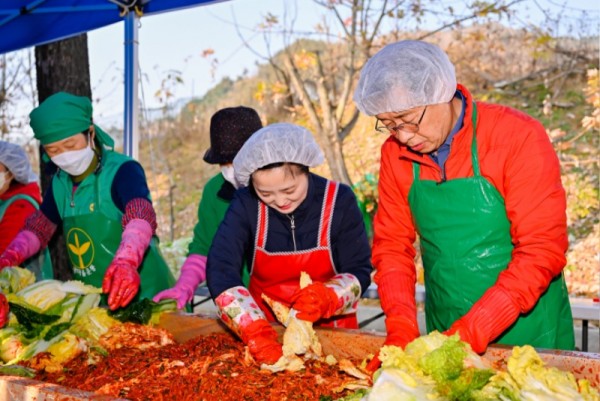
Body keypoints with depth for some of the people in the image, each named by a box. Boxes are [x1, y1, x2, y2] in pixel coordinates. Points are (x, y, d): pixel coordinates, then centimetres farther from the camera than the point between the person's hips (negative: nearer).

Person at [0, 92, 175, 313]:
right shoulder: (60, 183, 7)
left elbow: (140, 216, -32)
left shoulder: (122, 170, -15)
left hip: (142, 293, -6)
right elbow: (37, 227, 18)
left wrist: (126, 262, -51)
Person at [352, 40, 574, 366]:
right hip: (444, 332, 4)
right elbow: (392, 245, 0)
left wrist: (471, 332, -26)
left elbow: (543, 250, -21)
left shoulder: (519, 137, -18)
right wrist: (401, 329, -14)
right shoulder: (395, 154, -4)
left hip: (527, 332, -3)